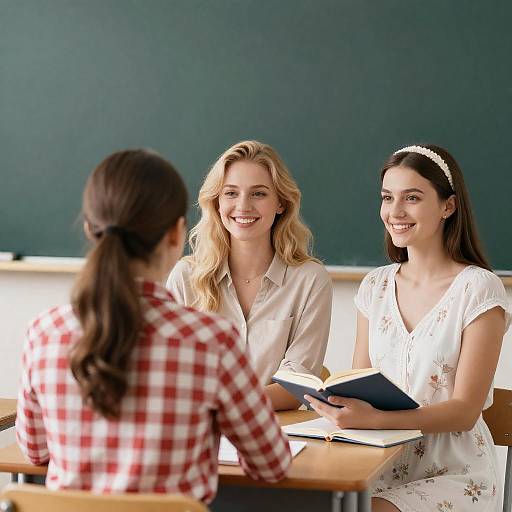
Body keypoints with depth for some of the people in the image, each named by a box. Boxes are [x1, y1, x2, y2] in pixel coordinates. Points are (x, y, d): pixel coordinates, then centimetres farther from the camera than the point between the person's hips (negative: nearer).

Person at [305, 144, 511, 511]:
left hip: (454, 473, -4)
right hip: (385, 464, 4)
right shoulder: (376, 286, 9)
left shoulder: (478, 289, -8)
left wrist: (373, 419, -29)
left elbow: (465, 410, -13)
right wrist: (337, 403, -15)